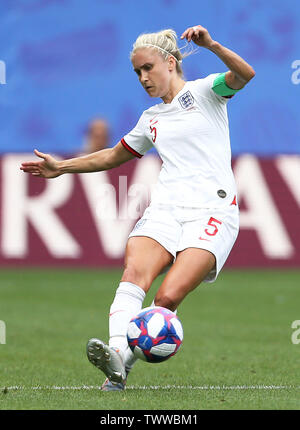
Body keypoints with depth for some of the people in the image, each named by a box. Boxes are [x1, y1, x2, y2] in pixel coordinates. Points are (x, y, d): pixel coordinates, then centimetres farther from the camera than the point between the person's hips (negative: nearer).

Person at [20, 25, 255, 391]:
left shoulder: (203, 92, 8)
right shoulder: (151, 120, 26)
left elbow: (244, 75, -12)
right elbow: (115, 156, 41)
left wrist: (212, 46, -29)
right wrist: (61, 167, 41)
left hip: (212, 210, -5)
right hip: (165, 207, 5)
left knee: (168, 297, -22)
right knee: (133, 273, -26)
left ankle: (125, 363, -14)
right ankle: (116, 352, -43)